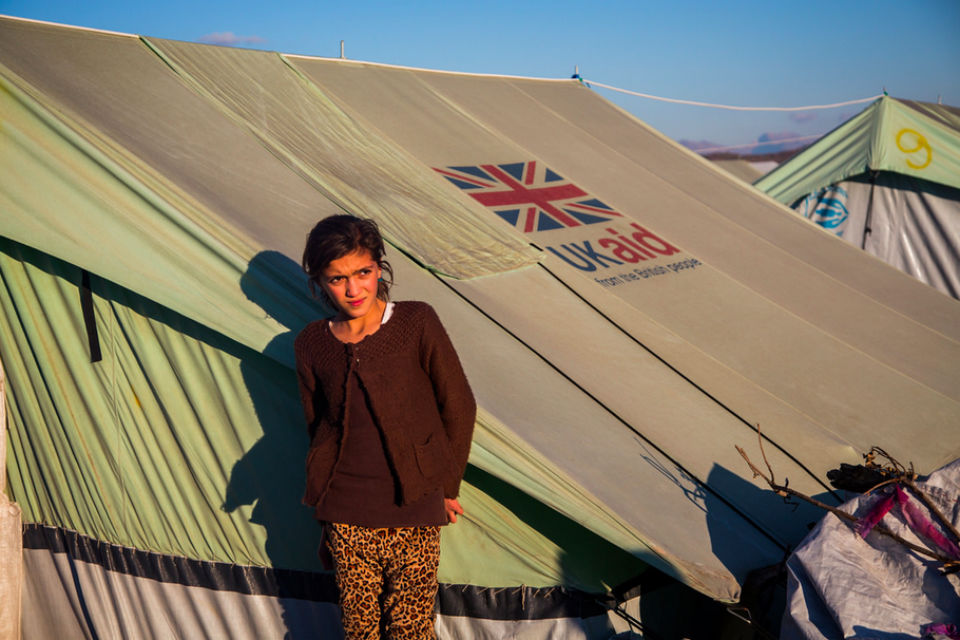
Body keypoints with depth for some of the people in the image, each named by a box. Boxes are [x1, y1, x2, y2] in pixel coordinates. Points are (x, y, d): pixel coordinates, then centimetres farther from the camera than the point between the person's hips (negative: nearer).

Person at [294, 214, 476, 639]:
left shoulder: (417, 323, -8)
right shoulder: (311, 344, 1)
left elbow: (459, 407, -1)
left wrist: (446, 486, 4)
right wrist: (330, 490, 14)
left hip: (413, 515, -2)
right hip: (344, 519, 3)